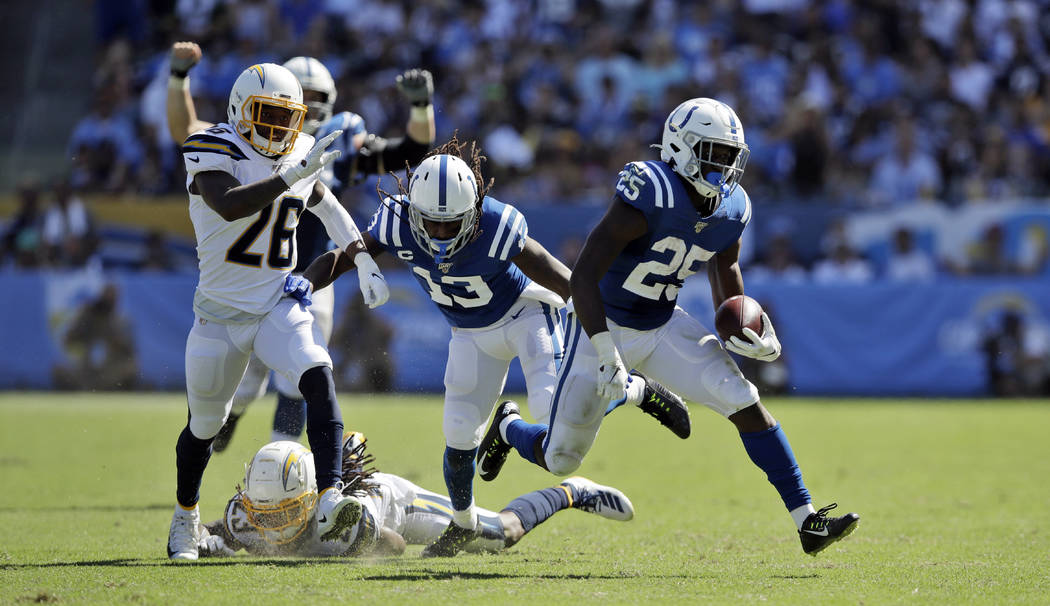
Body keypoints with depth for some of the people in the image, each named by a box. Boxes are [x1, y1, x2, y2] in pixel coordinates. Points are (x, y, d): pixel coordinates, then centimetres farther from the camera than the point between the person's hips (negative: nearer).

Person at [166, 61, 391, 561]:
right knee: (203, 426, 12)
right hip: (221, 313, -3)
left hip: (279, 308, 3)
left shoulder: (299, 155, 3)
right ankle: (185, 517, 39)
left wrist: (364, 261, 16)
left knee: (318, 378, -27)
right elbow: (229, 206, -35)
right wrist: (292, 174, -40)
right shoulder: (213, 152, -15)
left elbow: (327, 205, 23)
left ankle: (329, 502, -35)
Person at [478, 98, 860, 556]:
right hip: (603, 326, -5)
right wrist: (606, 355, -39)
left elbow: (724, 266, 14)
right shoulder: (650, 196, -30)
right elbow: (583, 277, -33)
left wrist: (743, 330, -5)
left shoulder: (731, 209, -8)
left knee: (746, 405, -12)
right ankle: (510, 429, 42)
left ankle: (807, 521, -8)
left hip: (663, 327, 5)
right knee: (560, 459, 5)